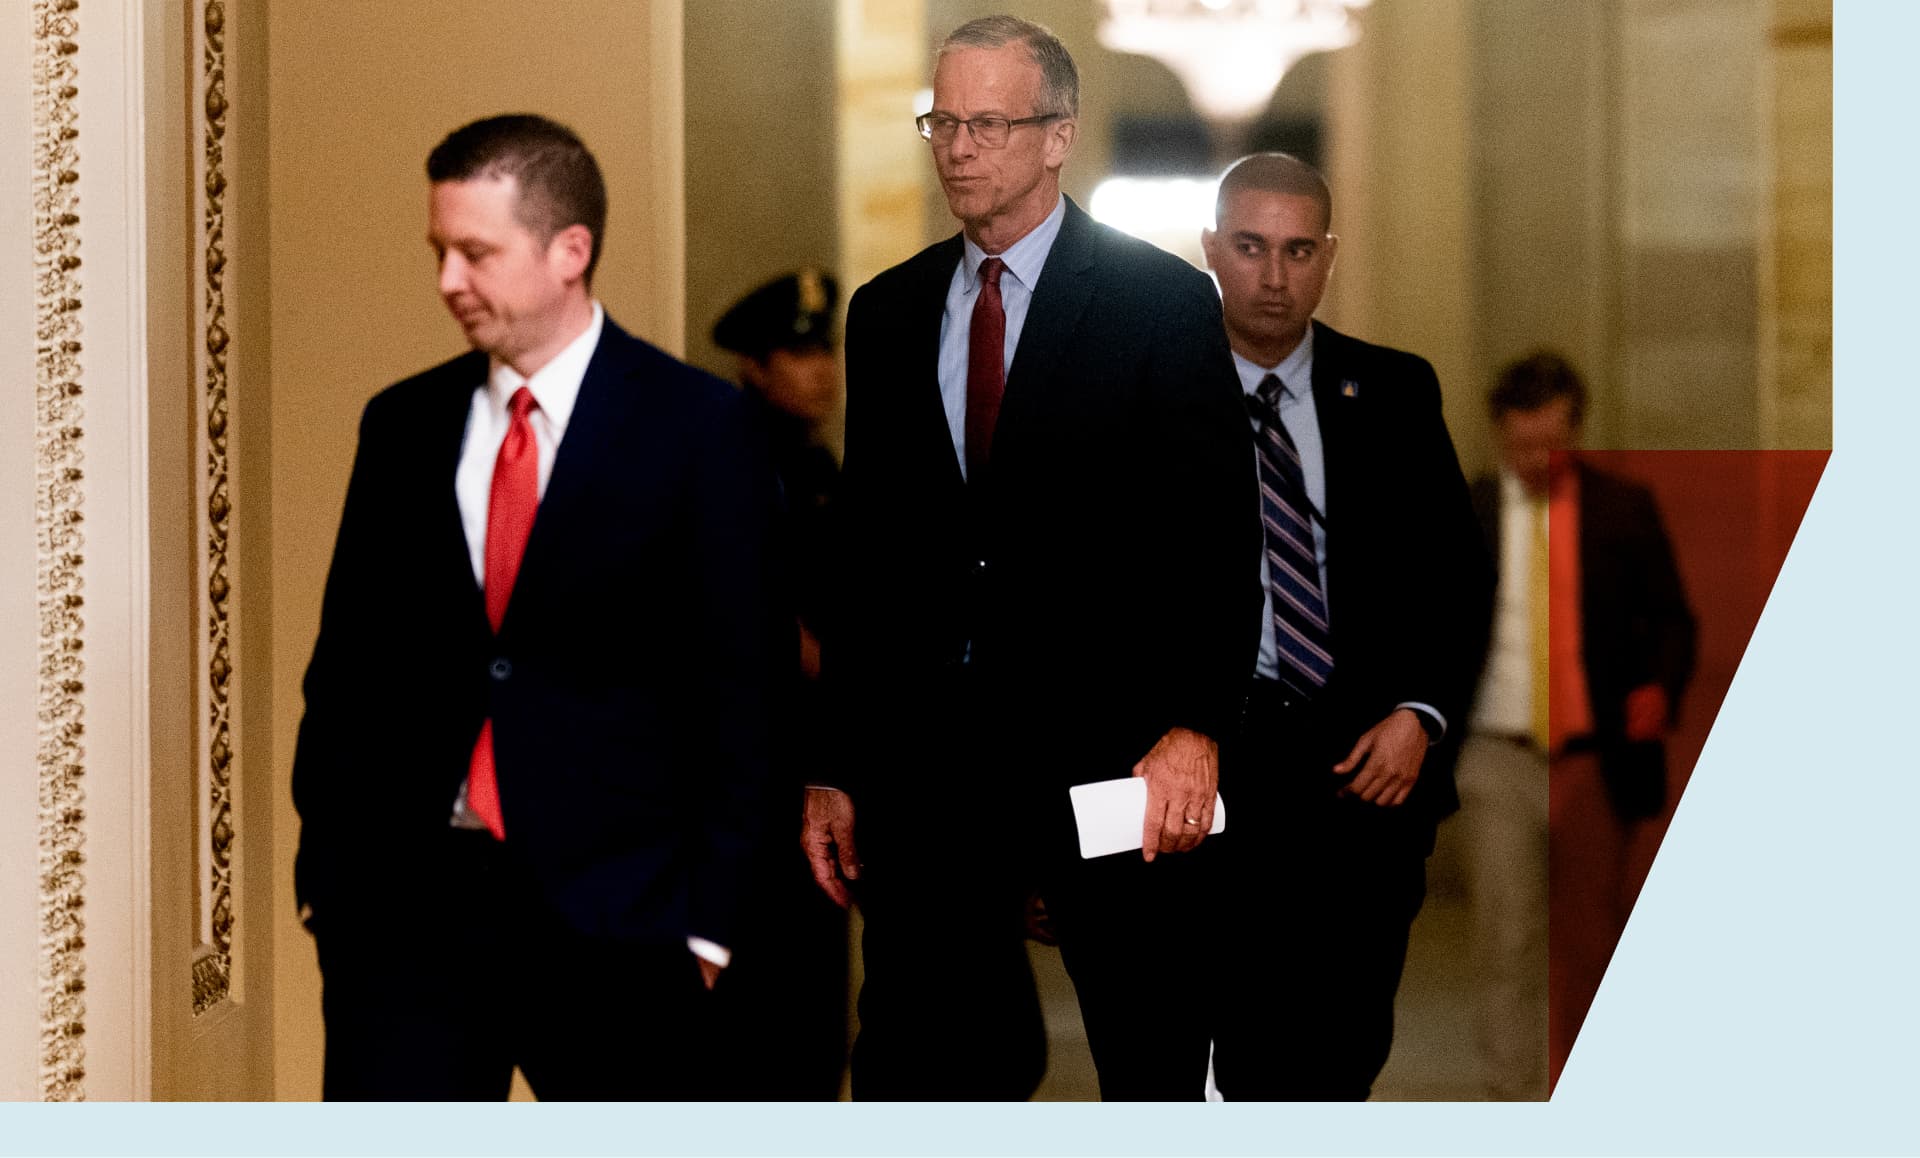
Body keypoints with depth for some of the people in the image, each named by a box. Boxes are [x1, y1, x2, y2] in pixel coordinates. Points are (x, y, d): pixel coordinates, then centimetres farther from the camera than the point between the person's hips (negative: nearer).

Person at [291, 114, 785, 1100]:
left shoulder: (695, 426, -2)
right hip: (407, 901, 3)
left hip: (613, 909, -3)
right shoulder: (402, 425, 10)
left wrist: (709, 913, -8)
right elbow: (348, 661, 12)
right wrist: (325, 872, 5)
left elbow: (739, 677, -4)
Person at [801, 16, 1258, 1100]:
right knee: (914, 1065, 4)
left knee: (1156, 1063, 6)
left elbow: (1218, 531, -5)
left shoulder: (1161, 299, -1)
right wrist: (836, 767, 8)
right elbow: (862, 550, 12)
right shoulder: (888, 312, 12)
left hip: (1111, 744, -3)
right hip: (926, 753, 4)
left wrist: (1196, 726, -16)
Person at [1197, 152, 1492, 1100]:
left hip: (1371, 759, 2)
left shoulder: (1393, 393, 7)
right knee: (1252, 1053, -3)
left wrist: (1418, 713, -5)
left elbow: (1457, 571, 8)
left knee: (1348, 1055, 7)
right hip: (1221, 762, -2)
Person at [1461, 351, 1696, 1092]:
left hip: (1595, 760, 0)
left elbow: (1671, 619, 6)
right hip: (1499, 760, 0)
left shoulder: (1624, 510, 4)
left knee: (1590, 944, 6)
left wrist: (1659, 687, -12)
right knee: (1507, 940, -5)